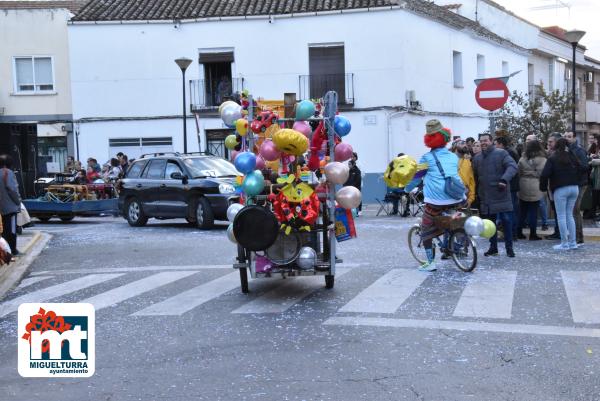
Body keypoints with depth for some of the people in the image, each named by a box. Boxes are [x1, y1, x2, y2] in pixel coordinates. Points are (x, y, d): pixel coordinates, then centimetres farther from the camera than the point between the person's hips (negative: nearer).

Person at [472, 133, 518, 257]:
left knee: (507, 221, -3)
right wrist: (476, 195, 12)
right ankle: (493, 247, 19)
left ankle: (509, 248, 7)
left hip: (502, 195, -4)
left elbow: (512, 166, -16)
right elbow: (475, 177, 17)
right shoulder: (477, 158, 13)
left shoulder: (501, 153, -2)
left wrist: (504, 179, -32)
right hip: (485, 198, 4)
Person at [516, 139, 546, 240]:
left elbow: (518, 172, 9)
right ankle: (533, 234, 3)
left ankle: (519, 232, 17)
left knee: (522, 211, 13)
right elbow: (542, 173, -10)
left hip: (522, 187, 4)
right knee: (533, 212, 1)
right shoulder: (541, 159, -8)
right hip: (535, 189, -4)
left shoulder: (522, 159, 6)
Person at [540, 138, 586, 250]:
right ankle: (573, 242, 13)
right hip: (574, 188, 5)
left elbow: (544, 175, -12)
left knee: (561, 216, 1)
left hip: (560, 190, -5)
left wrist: (543, 187, 1)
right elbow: (583, 168, 8)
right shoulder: (573, 157, 8)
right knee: (570, 215, 14)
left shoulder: (552, 159, -5)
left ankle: (564, 243, 1)